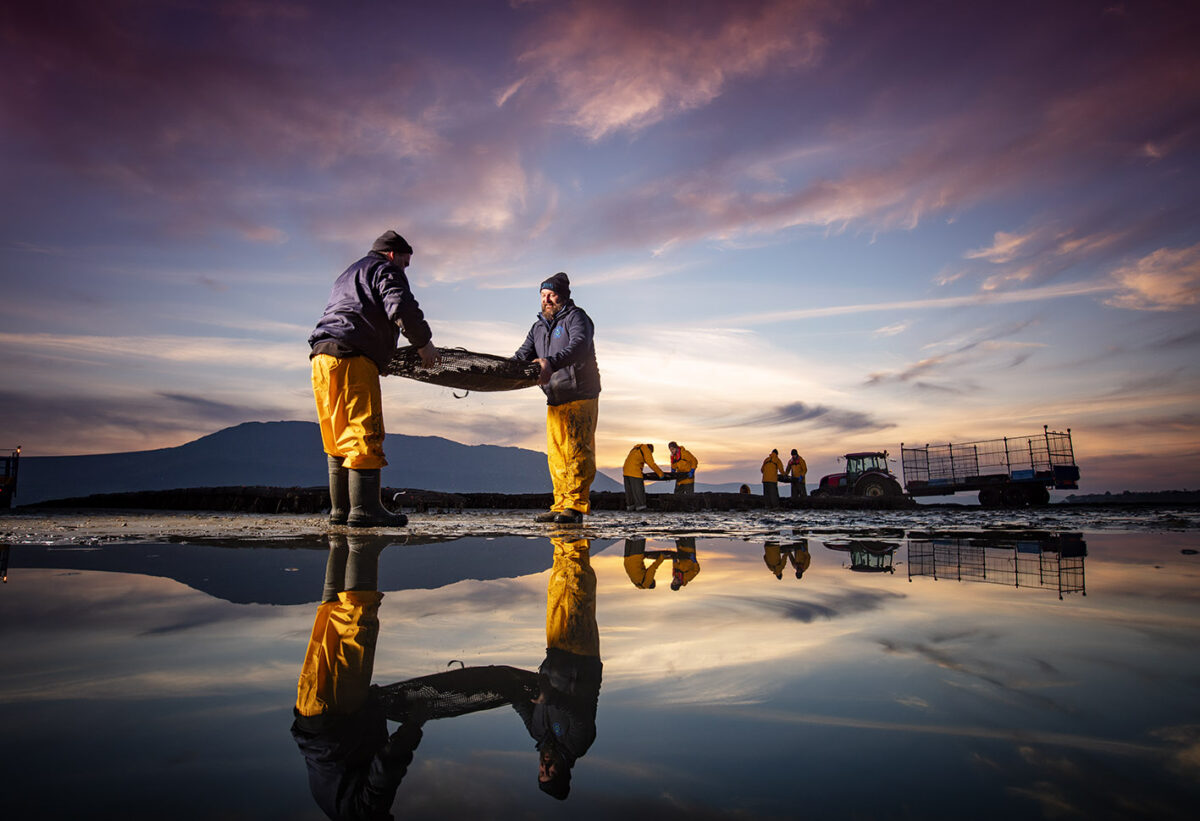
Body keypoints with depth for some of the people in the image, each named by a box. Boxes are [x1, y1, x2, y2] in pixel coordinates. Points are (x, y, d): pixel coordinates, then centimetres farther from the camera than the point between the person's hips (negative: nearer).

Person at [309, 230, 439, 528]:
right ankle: (364, 509, -16)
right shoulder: (385, 269, 6)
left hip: (321, 357, 9)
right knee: (365, 433, -12)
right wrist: (423, 343, -2)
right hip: (351, 358, -9)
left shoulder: (348, 274, 35)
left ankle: (340, 509, 9)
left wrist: (383, 360, 34)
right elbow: (401, 307, -12)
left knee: (339, 439, 9)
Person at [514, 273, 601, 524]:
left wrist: (552, 362, -40)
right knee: (556, 454, 5)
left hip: (581, 395, -7)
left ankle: (575, 506, -10)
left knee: (577, 450, -11)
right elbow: (523, 354, 11)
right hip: (555, 400, 7)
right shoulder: (538, 327, 19)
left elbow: (579, 345, -24)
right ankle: (561, 506, 10)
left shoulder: (576, 317, -4)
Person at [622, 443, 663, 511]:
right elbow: (652, 464, -3)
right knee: (638, 489, -7)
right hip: (634, 471, -8)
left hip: (626, 470, 8)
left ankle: (629, 506, 14)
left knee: (629, 489, 11)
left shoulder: (636, 448, 28)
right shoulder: (646, 450, 2)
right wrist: (660, 473, 2)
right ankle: (640, 506, -9)